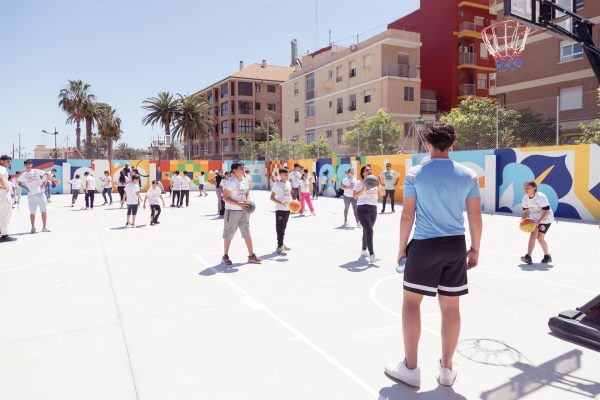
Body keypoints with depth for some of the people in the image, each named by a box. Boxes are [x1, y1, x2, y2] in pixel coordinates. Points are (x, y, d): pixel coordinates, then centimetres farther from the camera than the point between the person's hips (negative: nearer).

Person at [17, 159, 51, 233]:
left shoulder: (36, 171, 4)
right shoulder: (23, 175, 7)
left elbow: (47, 174, 6)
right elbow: (19, 184, 17)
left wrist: (43, 183, -2)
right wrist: (25, 188, 0)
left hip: (40, 193, -1)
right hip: (31, 195, 1)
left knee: (44, 210, -1)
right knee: (32, 212, 1)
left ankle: (44, 227, 6)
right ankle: (33, 227, 12)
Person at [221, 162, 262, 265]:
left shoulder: (246, 180, 6)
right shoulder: (230, 182, -15)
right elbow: (225, 198, -17)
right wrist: (239, 204, -24)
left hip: (244, 210, 6)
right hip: (232, 210, -6)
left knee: (247, 233, 7)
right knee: (229, 234, 4)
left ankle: (251, 256, 14)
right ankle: (225, 256, 18)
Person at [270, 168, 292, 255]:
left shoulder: (289, 183, 10)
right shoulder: (277, 184, -10)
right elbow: (272, 198, -12)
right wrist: (281, 203, -25)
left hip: (287, 209, 7)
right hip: (280, 209, -7)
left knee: (283, 227, 16)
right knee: (280, 228, -8)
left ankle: (282, 244, 27)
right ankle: (280, 247, -7)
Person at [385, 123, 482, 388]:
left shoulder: (414, 174, -6)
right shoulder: (468, 175, 1)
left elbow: (407, 215, -5)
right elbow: (475, 217, 3)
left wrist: (402, 247, 5)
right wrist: (475, 249, 14)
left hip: (424, 245, -3)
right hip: (456, 246, 3)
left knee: (411, 301, 10)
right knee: (450, 306, 11)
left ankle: (410, 369, 16)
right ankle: (446, 369, 24)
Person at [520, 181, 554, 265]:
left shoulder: (541, 197, -25)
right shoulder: (525, 199, -8)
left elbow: (546, 211, -22)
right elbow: (525, 212, 1)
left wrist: (538, 222, -31)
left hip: (545, 219, -5)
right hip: (534, 219, 5)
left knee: (540, 237, -10)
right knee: (533, 236, -9)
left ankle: (547, 256, 8)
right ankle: (528, 257, -9)